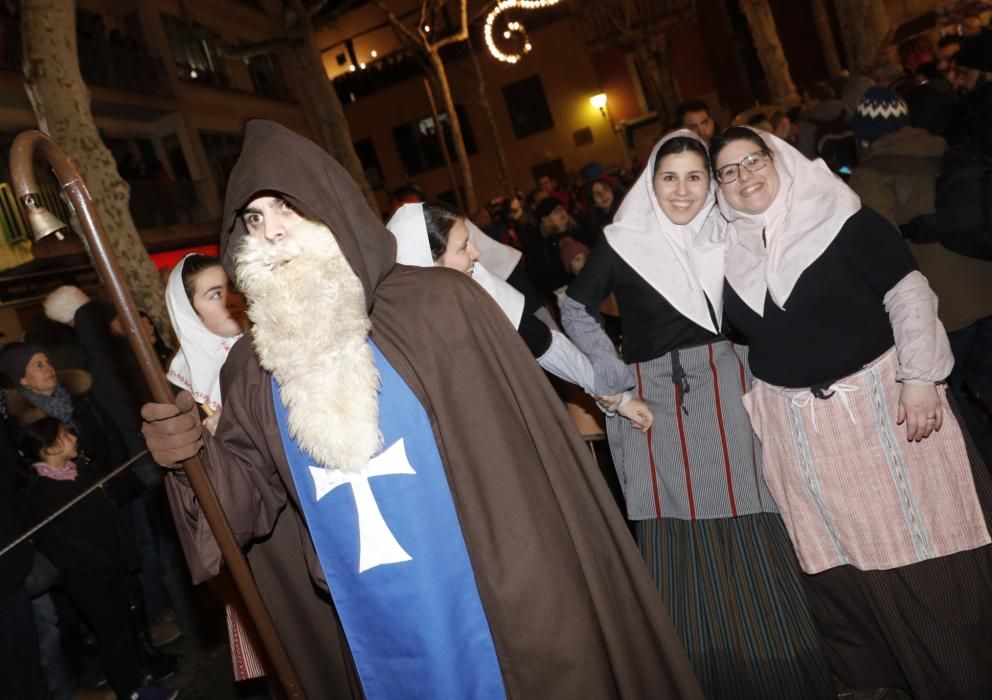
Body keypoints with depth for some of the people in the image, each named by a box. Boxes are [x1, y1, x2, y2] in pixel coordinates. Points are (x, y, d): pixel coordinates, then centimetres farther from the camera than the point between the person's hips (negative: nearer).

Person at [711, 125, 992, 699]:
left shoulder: (839, 216, -7)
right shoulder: (728, 250, 3)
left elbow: (907, 290, -10)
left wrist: (919, 376, -16)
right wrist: (756, 402, 11)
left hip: (881, 399, -3)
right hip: (795, 424, 3)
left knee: (921, 538, 6)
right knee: (842, 555, 12)